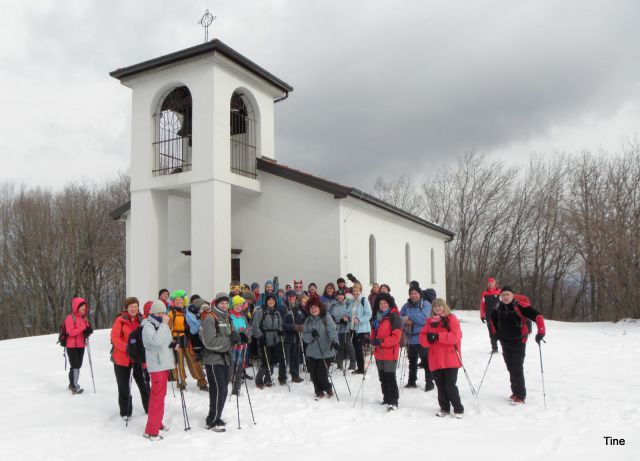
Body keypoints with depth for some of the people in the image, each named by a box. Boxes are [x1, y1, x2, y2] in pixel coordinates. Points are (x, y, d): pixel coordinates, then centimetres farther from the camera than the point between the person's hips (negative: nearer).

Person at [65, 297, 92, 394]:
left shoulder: (84, 317, 11)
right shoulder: (70, 317, -12)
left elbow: (87, 328, 18)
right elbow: (70, 332, -20)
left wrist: (88, 331, -4)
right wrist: (83, 328, -25)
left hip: (81, 345, 8)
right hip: (72, 346, -8)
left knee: (78, 365, 14)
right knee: (75, 366, -10)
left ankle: (73, 384, 27)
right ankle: (74, 386, -3)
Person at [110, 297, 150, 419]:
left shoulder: (141, 320, 2)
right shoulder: (120, 320, -7)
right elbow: (115, 338, -13)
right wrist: (127, 348, -23)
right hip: (122, 358, -2)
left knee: (144, 384, 10)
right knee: (124, 387, 10)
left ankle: (149, 408, 25)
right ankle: (125, 412, 23)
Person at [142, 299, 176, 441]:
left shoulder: (162, 324, 14)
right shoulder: (148, 325, -11)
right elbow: (156, 340, -27)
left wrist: (174, 343, 6)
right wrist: (164, 324, -23)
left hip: (165, 363, 9)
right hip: (156, 365, -9)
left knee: (160, 394, 17)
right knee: (157, 396, -10)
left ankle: (157, 423, 30)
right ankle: (151, 431, -6)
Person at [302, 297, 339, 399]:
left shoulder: (326, 318, -5)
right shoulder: (308, 320, 10)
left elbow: (332, 330, -20)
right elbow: (304, 337, 5)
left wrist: (334, 341, -39)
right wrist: (311, 335, -17)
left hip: (325, 352, -5)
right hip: (311, 353, 5)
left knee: (321, 374, -6)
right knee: (313, 374, 6)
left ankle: (328, 389, 23)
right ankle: (319, 392, 29)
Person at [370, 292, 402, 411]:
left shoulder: (394, 317, -10)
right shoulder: (378, 317, 13)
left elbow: (396, 336, -16)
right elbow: (374, 331, 24)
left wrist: (382, 342, -22)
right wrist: (373, 340, 3)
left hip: (390, 352, -8)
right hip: (379, 352, 8)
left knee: (390, 377, -7)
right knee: (382, 377, 15)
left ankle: (393, 402, -3)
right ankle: (387, 398, 27)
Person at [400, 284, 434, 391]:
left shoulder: (425, 304, -8)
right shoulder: (407, 305, 7)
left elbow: (424, 319, -21)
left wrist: (410, 317, -18)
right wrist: (406, 321, -15)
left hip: (422, 338, -5)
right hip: (410, 338, 5)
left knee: (426, 361, -5)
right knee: (412, 361, 17)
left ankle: (429, 382, 7)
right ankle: (411, 381, 28)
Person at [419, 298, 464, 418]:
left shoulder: (451, 319, 0)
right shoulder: (429, 322, 13)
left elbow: (455, 336, -14)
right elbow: (422, 338, 7)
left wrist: (437, 336, -18)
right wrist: (428, 338, -16)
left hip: (450, 359, -4)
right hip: (436, 360, 5)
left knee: (450, 386, -5)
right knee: (440, 386, 10)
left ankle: (458, 409, 9)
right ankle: (444, 408, 24)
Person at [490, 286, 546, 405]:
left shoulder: (519, 306, -19)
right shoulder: (498, 308, 0)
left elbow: (537, 316, -22)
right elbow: (493, 318, 22)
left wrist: (541, 332, -29)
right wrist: (495, 332, 19)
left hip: (518, 342, -6)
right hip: (505, 342, 6)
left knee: (517, 369, -7)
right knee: (511, 368, 13)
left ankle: (521, 396, 2)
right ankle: (515, 392, 26)